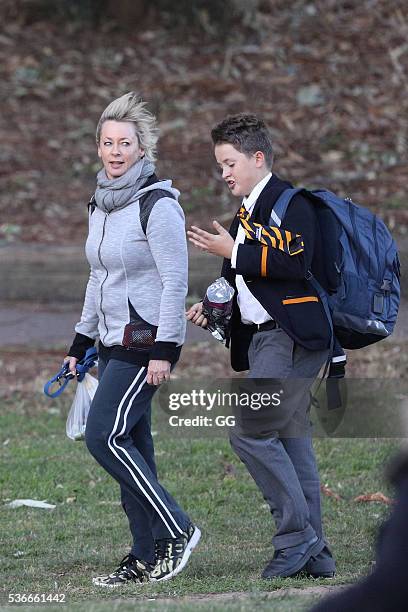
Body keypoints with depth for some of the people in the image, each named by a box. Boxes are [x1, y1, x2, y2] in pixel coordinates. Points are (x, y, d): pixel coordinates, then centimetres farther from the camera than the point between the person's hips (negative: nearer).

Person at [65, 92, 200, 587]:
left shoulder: (158, 204, -12)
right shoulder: (101, 206, 13)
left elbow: (175, 280, -16)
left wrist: (163, 350, -20)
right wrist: (81, 342, 21)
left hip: (148, 340, -8)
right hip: (114, 342, 8)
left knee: (104, 437, -14)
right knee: (130, 445, 5)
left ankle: (176, 531, -6)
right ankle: (147, 558, 8)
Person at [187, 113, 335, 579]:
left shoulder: (290, 203, -9)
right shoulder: (247, 212, 22)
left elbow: (294, 263, -23)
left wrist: (233, 252, -16)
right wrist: (213, 308, 10)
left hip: (291, 337, -10)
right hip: (263, 339, 10)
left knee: (250, 431, -15)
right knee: (290, 441, 8)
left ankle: (296, 535, -9)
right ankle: (314, 555, 9)